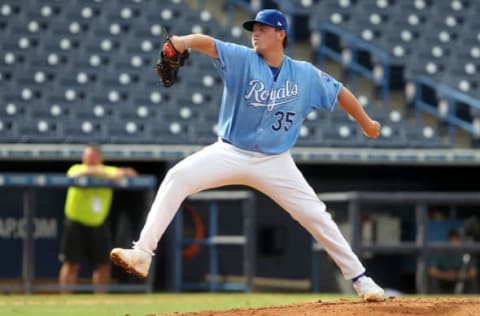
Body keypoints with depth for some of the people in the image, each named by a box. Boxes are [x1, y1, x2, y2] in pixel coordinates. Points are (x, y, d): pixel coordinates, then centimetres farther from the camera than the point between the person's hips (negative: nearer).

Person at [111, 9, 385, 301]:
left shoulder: (306, 75, -2)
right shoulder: (242, 60, -8)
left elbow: (339, 92, 13)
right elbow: (207, 43, -26)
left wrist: (366, 123, 20)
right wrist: (181, 42, -47)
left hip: (275, 163, 1)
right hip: (231, 154, -1)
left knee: (316, 215, -2)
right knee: (178, 178, -23)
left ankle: (359, 277, 15)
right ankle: (142, 254, -24)